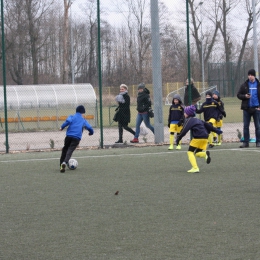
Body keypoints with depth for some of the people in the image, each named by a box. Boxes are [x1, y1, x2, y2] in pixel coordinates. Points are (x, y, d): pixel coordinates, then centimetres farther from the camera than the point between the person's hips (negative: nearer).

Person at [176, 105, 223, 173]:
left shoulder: (189, 120, 0)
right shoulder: (197, 119, 24)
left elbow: (185, 130, -12)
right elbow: (207, 125, 24)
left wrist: (179, 138, -10)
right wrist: (216, 130, 28)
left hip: (197, 138, -8)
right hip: (205, 137, 8)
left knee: (190, 152, 6)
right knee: (197, 153, 17)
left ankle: (195, 168, -9)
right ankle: (205, 154, -18)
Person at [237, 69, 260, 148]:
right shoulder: (244, 85, 5)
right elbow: (238, 95, 7)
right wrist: (245, 96, -13)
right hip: (247, 108, 2)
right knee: (245, 126, 3)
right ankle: (246, 142, 7)